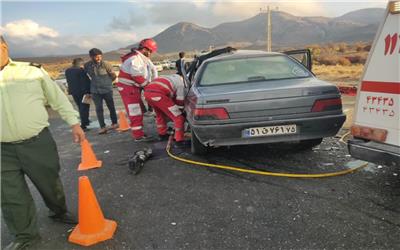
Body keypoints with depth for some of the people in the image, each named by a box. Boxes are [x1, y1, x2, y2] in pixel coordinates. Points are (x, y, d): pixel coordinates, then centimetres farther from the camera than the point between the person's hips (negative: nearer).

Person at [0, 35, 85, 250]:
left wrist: (74, 123, 2)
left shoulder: (32, 71, 2)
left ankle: (59, 212, 43)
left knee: (50, 183, 15)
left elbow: (58, 97, 7)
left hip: (38, 142, -1)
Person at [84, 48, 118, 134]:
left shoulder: (105, 64, -12)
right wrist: (95, 83, 15)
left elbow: (114, 76, -3)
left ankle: (114, 123, 27)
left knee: (111, 107, 10)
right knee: (98, 109, -1)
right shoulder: (87, 65, -2)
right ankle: (102, 127, 3)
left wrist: (107, 82, 8)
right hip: (95, 91, 2)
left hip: (107, 89, -2)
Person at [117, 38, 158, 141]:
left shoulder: (143, 58, 11)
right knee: (135, 112, -7)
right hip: (128, 88, -10)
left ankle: (139, 132, 26)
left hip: (134, 88, 10)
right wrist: (148, 85, -15)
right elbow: (138, 76, -28)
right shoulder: (135, 58, -20)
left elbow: (153, 70, 13)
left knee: (139, 111, 16)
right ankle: (138, 135, -1)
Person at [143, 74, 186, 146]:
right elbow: (179, 102, 16)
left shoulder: (173, 78, 38)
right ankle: (179, 140, 4)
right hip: (158, 94, -9)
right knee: (178, 118, 1)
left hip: (147, 92, 9)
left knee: (160, 114, 33)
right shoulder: (181, 83, 15)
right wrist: (179, 112, 30)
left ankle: (162, 134, 45)